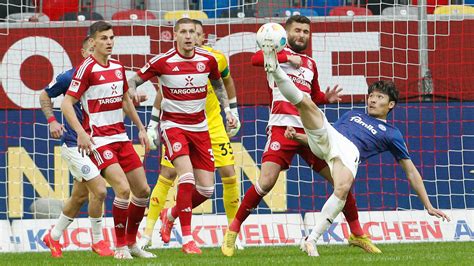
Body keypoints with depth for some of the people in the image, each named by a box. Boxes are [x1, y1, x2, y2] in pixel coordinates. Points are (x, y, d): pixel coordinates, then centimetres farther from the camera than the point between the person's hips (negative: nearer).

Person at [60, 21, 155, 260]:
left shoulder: (118, 68, 10)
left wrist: (141, 128, 22)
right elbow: (66, 104, -13)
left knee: (142, 190, 6)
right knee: (123, 188, -20)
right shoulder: (87, 68, -11)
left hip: (120, 137, 8)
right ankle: (120, 246, -6)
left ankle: (131, 242, 22)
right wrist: (81, 132, -23)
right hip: (98, 139, -8)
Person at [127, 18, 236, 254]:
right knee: (187, 178, -24)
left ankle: (172, 215, 30)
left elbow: (218, 84, 19)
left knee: (206, 189, 0)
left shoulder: (208, 60, -2)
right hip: (173, 126, -4)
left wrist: (227, 110, 13)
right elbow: (133, 81, -1)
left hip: (199, 127, 4)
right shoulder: (162, 61, -11)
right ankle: (187, 239, -17)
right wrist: (134, 93, -22)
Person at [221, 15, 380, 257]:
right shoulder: (278, 52, 5)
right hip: (282, 126, -5)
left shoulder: (310, 64, 22)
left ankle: (357, 234, 15)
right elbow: (256, 59, -17)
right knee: (266, 182, -17)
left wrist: (327, 98, 12)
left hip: (309, 130, 5)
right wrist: (288, 57, -17)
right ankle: (233, 231, -1)